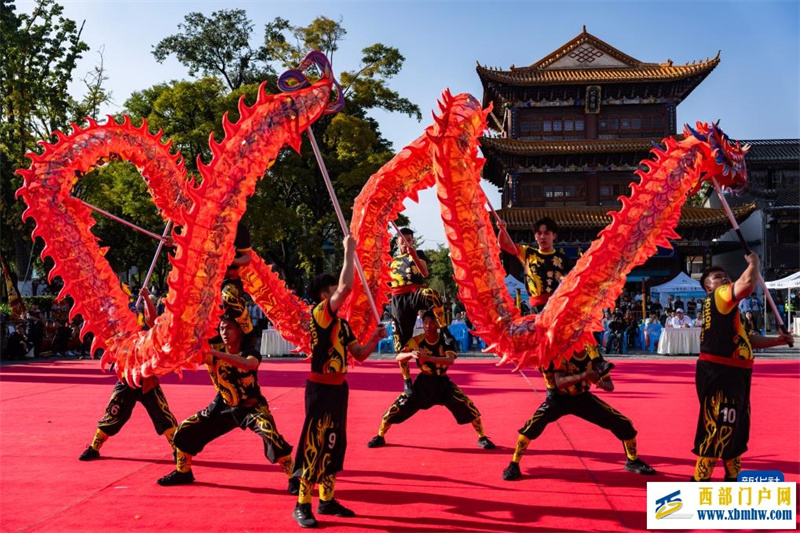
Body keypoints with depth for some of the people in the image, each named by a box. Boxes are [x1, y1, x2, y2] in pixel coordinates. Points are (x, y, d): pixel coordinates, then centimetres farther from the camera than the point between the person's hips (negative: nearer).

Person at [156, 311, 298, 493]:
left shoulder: (250, 352, -21)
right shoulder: (213, 352, -7)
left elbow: (249, 364, -45)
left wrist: (214, 353, -50)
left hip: (252, 406, -5)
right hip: (224, 406, 5)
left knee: (271, 436, -29)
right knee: (185, 430, 3)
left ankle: (294, 478, -12)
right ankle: (182, 473, 28)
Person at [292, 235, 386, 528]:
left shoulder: (342, 324, 13)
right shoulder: (319, 314, -12)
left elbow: (359, 355, 15)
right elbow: (347, 287, -26)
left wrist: (375, 339, -2)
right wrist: (349, 251, -17)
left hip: (338, 387, 9)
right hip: (320, 388, -9)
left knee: (334, 443, 13)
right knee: (314, 444, -6)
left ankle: (327, 500, 24)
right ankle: (302, 505, 1)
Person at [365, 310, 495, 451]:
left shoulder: (446, 341, -14)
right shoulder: (417, 341, -12)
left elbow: (451, 360, -31)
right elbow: (398, 357, -16)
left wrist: (428, 357, -44)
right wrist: (411, 354, -38)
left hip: (443, 383, 0)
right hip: (423, 383, 0)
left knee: (468, 406, -12)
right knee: (398, 407, -7)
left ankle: (482, 438, 10)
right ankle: (380, 437, 15)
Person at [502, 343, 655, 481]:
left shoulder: (592, 352, -13)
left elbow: (610, 386, -10)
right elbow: (559, 383, -37)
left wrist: (601, 382, -33)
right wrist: (584, 375, -49)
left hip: (582, 397, 4)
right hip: (558, 397, -4)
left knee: (624, 424, 0)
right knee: (534, 424, -31)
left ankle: (632, 461, 29)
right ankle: (514, 465, -12)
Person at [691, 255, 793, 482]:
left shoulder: (730, 309, 21)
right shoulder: (717, 297, -9)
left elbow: (746, 339, 25)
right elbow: (748, 283, -24)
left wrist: (778, 340, 18)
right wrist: (754, 262, -6)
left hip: (734, 374, 11)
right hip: (718, 373, -11)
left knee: (736, 428, 20)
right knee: (717, 428, -10)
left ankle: (732, 479, 34)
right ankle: (699, 482, -5)